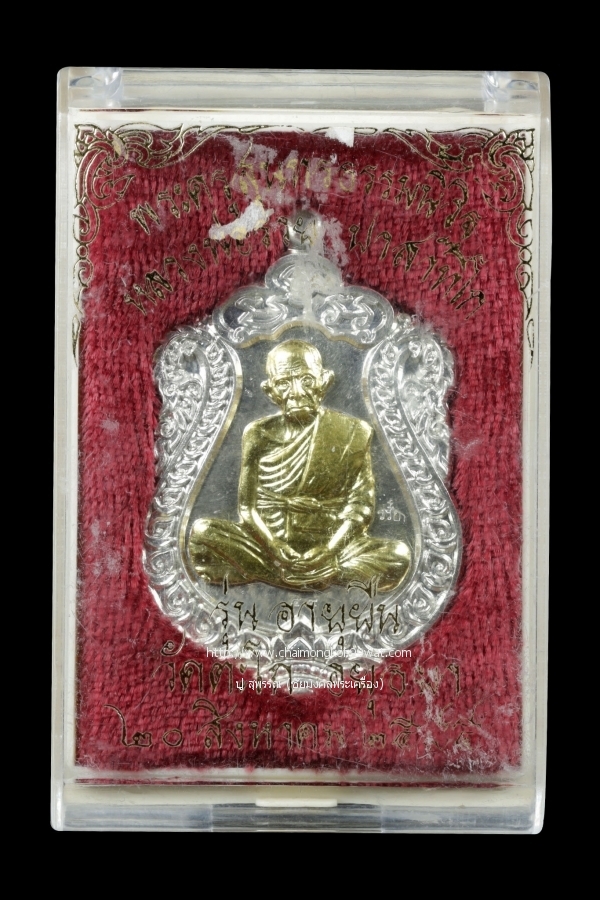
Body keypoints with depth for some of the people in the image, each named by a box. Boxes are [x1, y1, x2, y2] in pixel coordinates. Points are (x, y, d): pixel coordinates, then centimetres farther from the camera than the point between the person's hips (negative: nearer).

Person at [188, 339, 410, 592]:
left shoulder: (354, 433, 1)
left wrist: (328, 550, -17)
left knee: (398, 555, -26)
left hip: (331, 546, 0)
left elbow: (360, 507, -2)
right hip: (270, 545, 1)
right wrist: (273, 547, -17)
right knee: (202, 532, -23)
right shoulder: (259, 434, 3)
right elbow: (247, 508, 1)